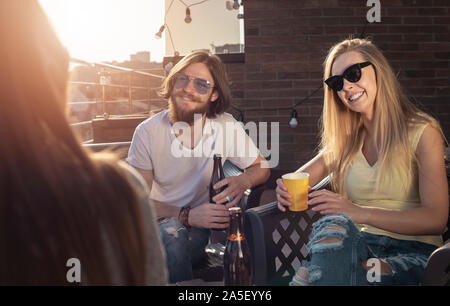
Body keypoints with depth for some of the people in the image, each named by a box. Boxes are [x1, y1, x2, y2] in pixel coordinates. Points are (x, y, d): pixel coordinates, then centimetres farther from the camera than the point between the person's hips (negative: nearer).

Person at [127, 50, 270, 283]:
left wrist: (243, 181, -21)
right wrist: (186, 216, -30)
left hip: (199, 228, 2)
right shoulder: (148, 132, -10)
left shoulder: (226, 127, -7)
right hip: (157, 226, -2)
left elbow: (260, 167, 6)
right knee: (173, 232, -33)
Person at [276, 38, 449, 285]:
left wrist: (362, 213, -24)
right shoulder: (347, 140, 17)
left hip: (413, 253, -3)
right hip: (358, 245, 3)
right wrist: (287, 191, -11)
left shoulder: (423, 133, 0)